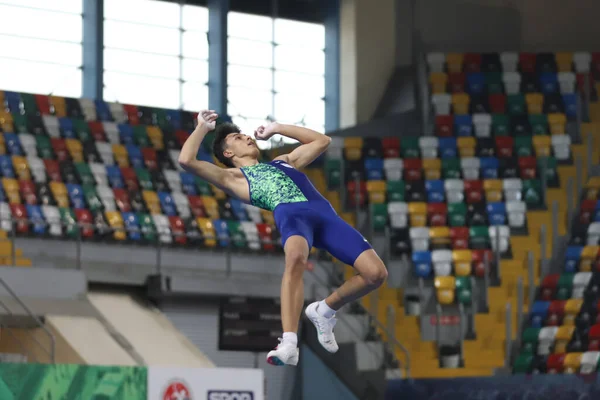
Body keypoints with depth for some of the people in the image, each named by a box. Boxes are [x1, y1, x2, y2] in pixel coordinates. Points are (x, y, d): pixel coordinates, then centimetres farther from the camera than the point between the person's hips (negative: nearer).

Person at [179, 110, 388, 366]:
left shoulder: (284, 161, 40)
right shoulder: (234, 177, 25)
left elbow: (322, 141, 49)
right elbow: (187, 160, 16)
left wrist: (276, 129, 47)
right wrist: (203, 127, 29)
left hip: (324, 212, 5)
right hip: (290, 214, -5)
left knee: (376, 273, -13)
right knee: (296, 259, -42)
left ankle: (324, 310, 14)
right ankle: (288, 345, -48)